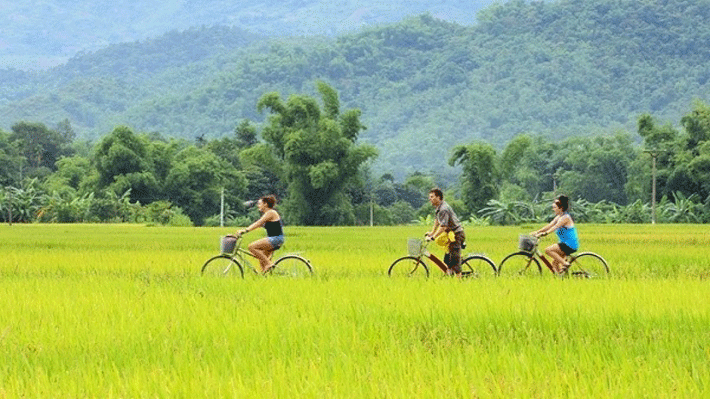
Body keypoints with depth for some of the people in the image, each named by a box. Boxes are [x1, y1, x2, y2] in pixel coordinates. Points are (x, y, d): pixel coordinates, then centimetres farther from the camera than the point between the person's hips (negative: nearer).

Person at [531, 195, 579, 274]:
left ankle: (565, 264, -13)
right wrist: (537, 232, 0)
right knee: (555, 263, 9)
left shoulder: (565, 217, -15)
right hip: (565, 244, 10)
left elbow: (554, 227, -26)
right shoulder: (558, 217, 14)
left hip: (570, 245, -10)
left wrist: (544, 233, -36)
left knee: (548, 250, -19)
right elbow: (549, 226, 10)